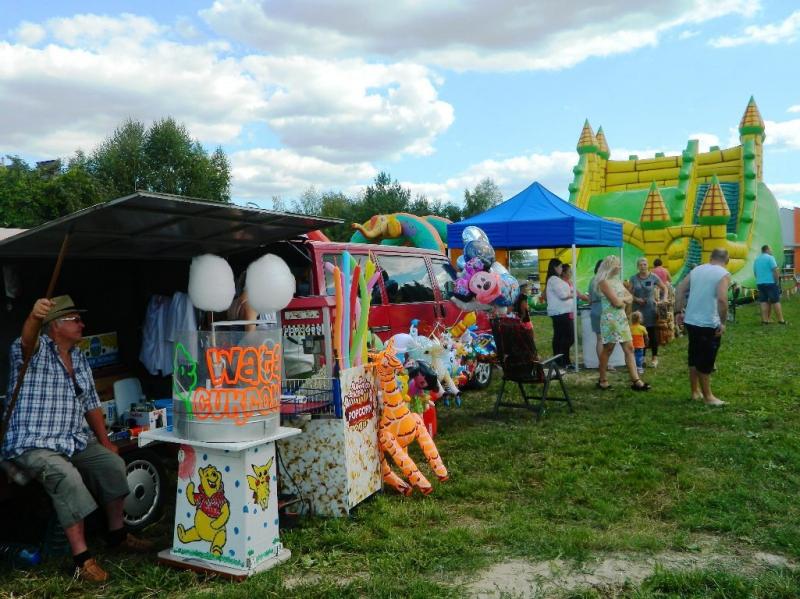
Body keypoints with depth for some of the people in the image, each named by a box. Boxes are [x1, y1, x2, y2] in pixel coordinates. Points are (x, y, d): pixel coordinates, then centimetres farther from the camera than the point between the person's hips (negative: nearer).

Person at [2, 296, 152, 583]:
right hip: (33, 444, -7)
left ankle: (118, 533, 9)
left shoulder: (80, 358, 13)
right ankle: (81, 558, -27)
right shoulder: (37, 350, -9)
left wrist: (104, 441, 9)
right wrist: (35, 317, -60)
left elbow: (91, 403, 17)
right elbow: (27, 340, -36)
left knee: (113, 463, -10)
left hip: (74, 440, 7)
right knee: (67, 476, -31)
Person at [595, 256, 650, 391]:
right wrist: (624, 300, 2)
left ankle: (635, 381, 2)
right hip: (610, 319, -8)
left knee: (629, 348, 3)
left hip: (622, 318, 8)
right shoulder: (604, 282, -11)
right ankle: (602, 380, 11)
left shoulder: (617, 281, 15)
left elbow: (630, 298, 13)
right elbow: (616, 302, -18)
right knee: (608, 349, 0)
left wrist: (621, 299, -7)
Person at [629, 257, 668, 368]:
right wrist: (636, 299, -12)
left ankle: (654, 357, 11)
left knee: (652, 334, 1)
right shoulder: (633, 278, 2)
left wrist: (664, 300, -2)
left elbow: (664, 288, 9)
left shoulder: (653, 277, -1)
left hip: (651, 309, -1)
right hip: (638, 309, 1)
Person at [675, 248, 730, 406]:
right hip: (708, 324, -6)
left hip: (690, 321, 6)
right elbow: (722, 300, -21)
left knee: (694, 357, 17)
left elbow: (679, 290, 8)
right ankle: (708, 396, 13)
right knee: (706, 361, 3)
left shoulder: (696, 270, 10)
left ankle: (695, 391, 28)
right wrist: (722, 322, -13)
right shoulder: (723, 274, -9)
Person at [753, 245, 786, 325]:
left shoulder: (756, 260, 13)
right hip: (771, 283, -6)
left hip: (760, 283, 6)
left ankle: (765, 320, 5)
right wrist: (777, 281, -7)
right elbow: (775, 271, -15)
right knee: (776, 302, -1)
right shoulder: (770, 258, -9)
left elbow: (755, 272, 17)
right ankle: (780, 320, 2)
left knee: (763, 302, 6)